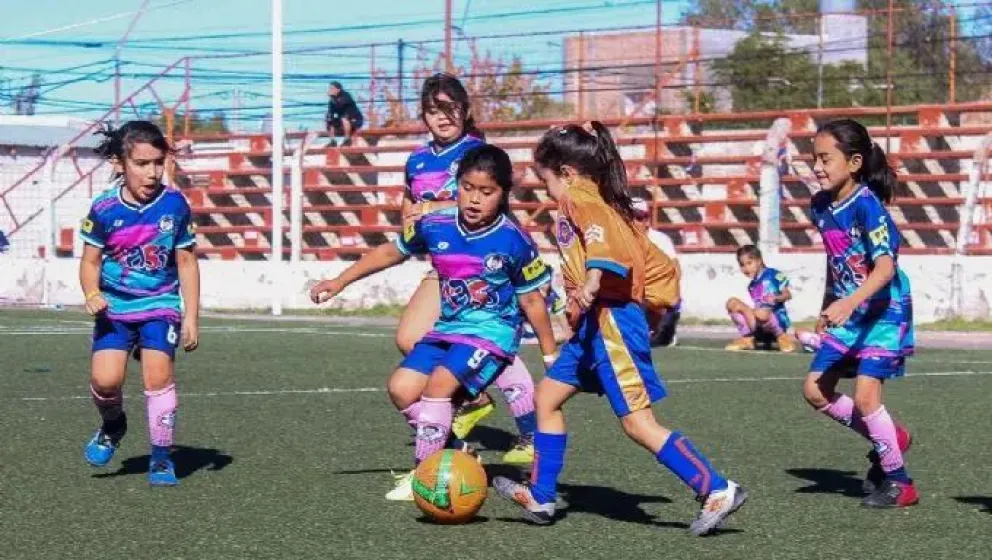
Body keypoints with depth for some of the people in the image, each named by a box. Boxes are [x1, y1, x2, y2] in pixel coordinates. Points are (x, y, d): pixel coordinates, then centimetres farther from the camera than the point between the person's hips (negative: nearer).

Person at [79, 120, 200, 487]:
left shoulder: (174, 204, -8)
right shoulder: (105, 208, -10)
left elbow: (186, 261, 1)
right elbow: (91, 261, 1)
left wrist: (191, 317, -1)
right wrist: (92, 294, -21)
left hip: (161, 305, 0)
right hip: (115, 306, 0)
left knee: (158, 375, -17)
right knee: (105, 380, -14)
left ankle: (161, 459, -1)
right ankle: (113, 425, 22)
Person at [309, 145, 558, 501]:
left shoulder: (513, 241, -14)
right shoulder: (435, 227, -4)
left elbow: (532, 300, -3)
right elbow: (393, 252, 14)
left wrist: (551, 355, 1)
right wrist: (340, 282, 14)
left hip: (492, 332, -6)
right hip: (447, 328, 6)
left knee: (439, 382, -25)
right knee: (403, 389, -7)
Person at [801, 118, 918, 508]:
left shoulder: (867, 205, -23)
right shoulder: (821, 206, 1)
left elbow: (885, 266, -33)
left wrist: (849, 303, -45)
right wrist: (827, 308, 21)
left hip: (884, 312, -8)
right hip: (846, 315, 8)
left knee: (865, 394, -15)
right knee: (815, 389, 4)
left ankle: (898, 481, 1)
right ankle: (888, 438, 22)